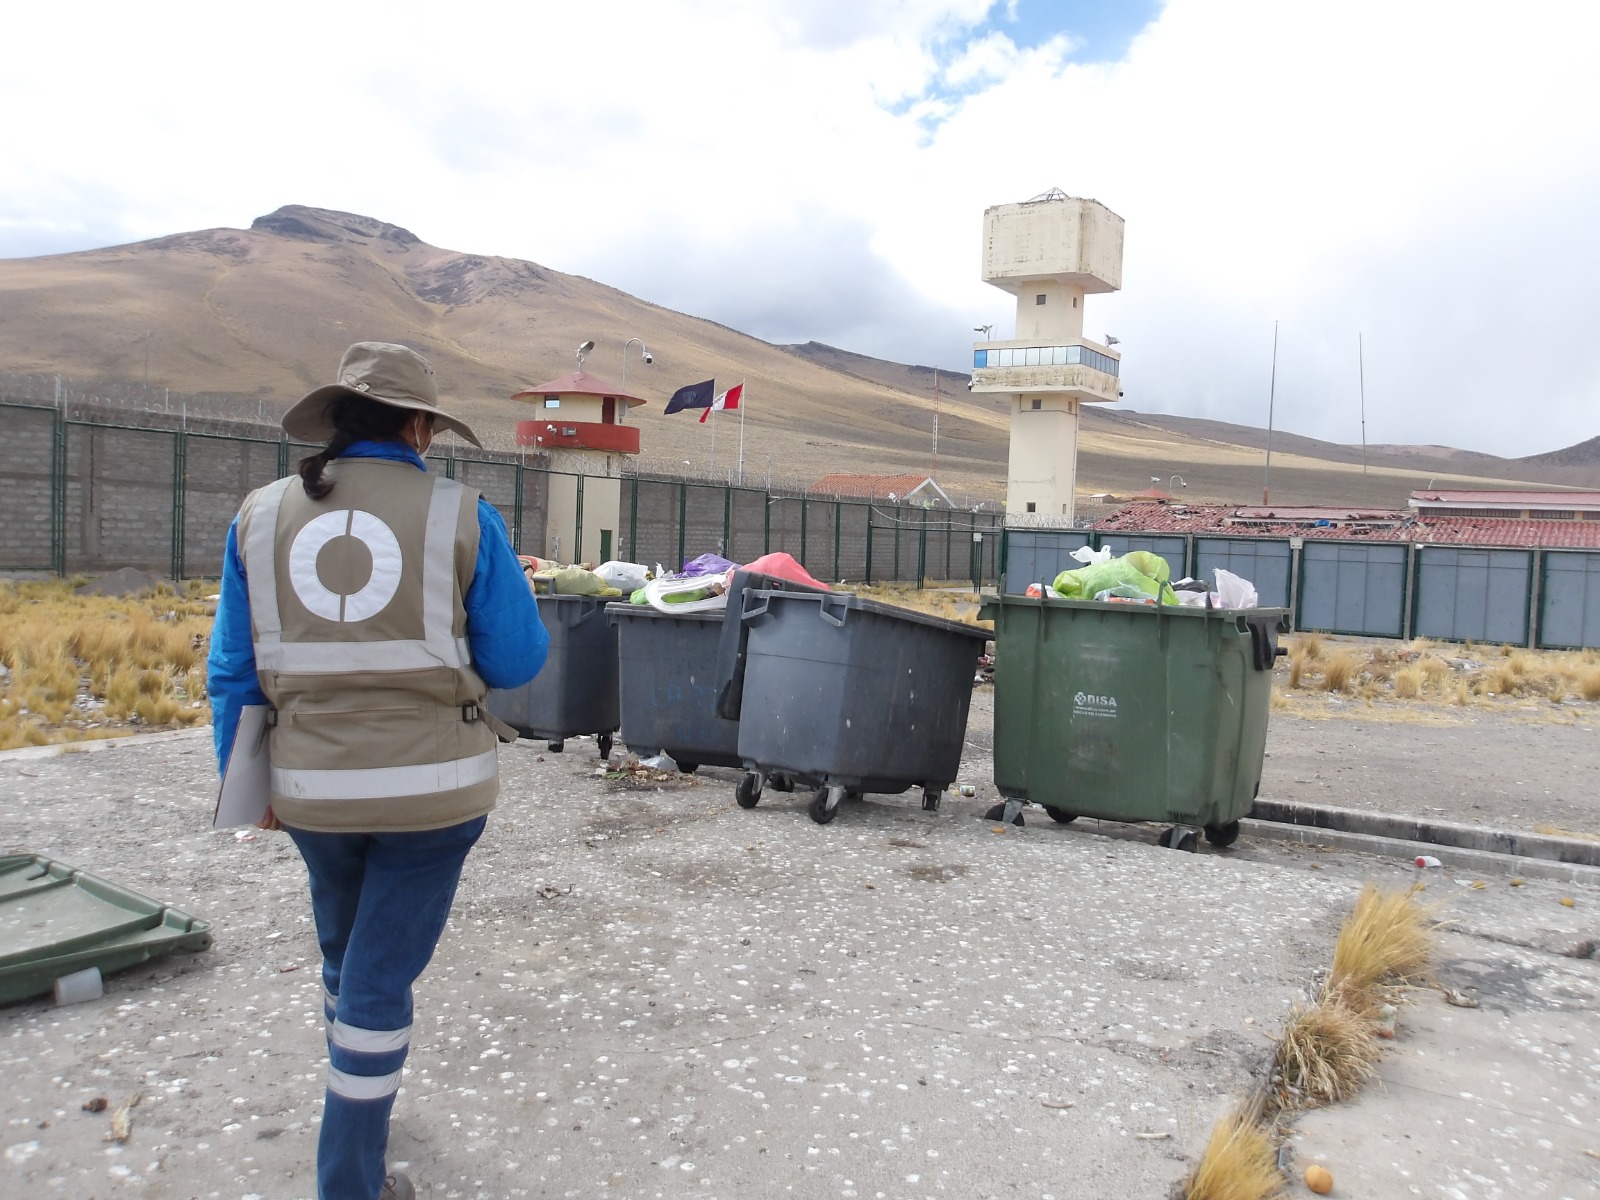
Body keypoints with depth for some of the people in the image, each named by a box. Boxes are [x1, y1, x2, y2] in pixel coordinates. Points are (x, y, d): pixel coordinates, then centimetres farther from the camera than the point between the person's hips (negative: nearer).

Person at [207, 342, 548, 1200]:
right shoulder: (461, 517, -9)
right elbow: (518, 660, -4)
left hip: (311, 786, 4)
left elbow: (233, 670, 5)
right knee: (381, 975, 8)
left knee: (344, 952, 27)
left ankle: (356, 1097, 51)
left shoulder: (262, 515, 1)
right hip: (432, 784, -4)